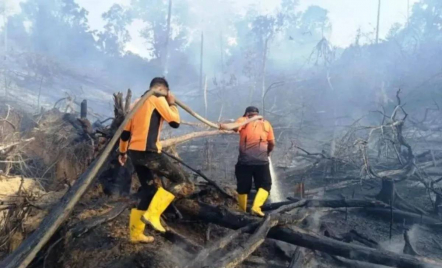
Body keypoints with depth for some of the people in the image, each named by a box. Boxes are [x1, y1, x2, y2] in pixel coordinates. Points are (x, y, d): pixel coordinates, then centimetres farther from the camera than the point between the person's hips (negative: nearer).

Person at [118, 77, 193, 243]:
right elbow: (175, 122, -5)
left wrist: (123, 152, 31)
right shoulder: (158, 99, -2)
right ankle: (152, 214, -10)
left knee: (148, 191, 17)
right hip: (148, 152, -9)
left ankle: (135, 233, 19)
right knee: (181, 181, -3)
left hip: (135, 152, 9)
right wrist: (172, 104, 11)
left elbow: (125, 131, 21)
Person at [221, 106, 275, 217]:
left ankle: (242, 211, 24)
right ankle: (256, 207, -7)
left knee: (243, 187, 13)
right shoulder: (266, 124, 13)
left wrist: (223, 127, -31)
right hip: (261, 161, 0)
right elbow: (272, 143, 12)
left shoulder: (243, 121, 8)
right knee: (265, 185, 12)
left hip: (244, 161, 0)